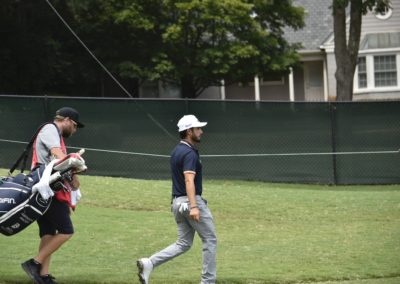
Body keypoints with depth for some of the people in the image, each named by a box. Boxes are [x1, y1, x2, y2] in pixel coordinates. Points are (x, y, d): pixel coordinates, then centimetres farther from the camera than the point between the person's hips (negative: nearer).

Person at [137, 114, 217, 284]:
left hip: (177, 202, 9)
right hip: (191, 201, -9)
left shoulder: (176, 151, 13)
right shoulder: (189, 153, -16)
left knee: (183, 243, 12)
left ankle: (149, 263, -6)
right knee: (210, 240, 4)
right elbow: (189, 180, -28)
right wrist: (193, 206, -37)